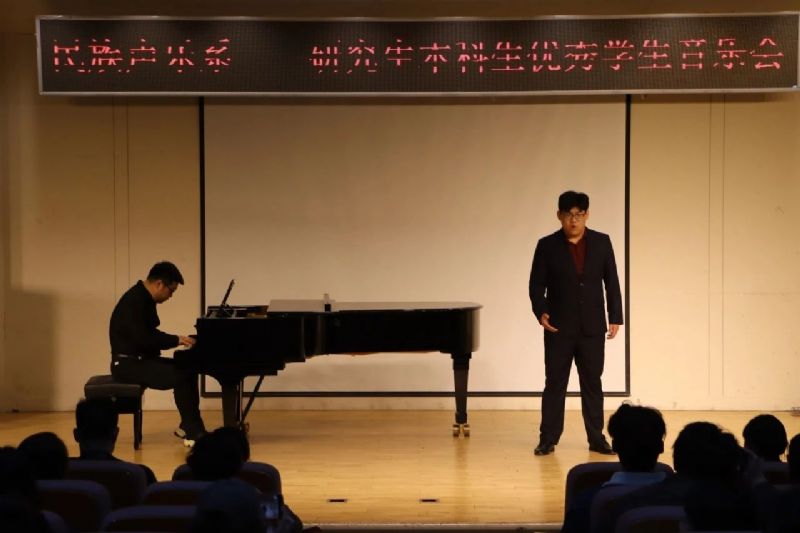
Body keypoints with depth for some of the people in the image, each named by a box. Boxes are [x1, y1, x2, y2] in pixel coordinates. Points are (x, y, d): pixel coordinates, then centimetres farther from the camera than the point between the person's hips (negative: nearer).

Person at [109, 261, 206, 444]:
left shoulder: (144, 299, 12)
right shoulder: (135, 301, -21)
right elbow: (143, 339, -28)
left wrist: (176, 339, 7)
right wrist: (176, 340, -19)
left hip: (140, 359, 11)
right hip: (128, 364, -11)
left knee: (187, 369, 8)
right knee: (180, 377, -23)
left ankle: (187, 426, 13)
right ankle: (194, 433, -17)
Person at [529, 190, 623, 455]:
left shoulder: (601, 242, 2)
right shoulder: (547, 245, -2)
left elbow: (611, 282, 5)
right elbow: (537, 285, 0)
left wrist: (615, 317, 0)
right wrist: (540, 312, -16)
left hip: (592, 328, 1)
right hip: (559, 327, -1)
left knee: (592, 384, 7)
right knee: (554, 384, 3)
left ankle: (596, 438, 13)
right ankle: (548, 438, 8)